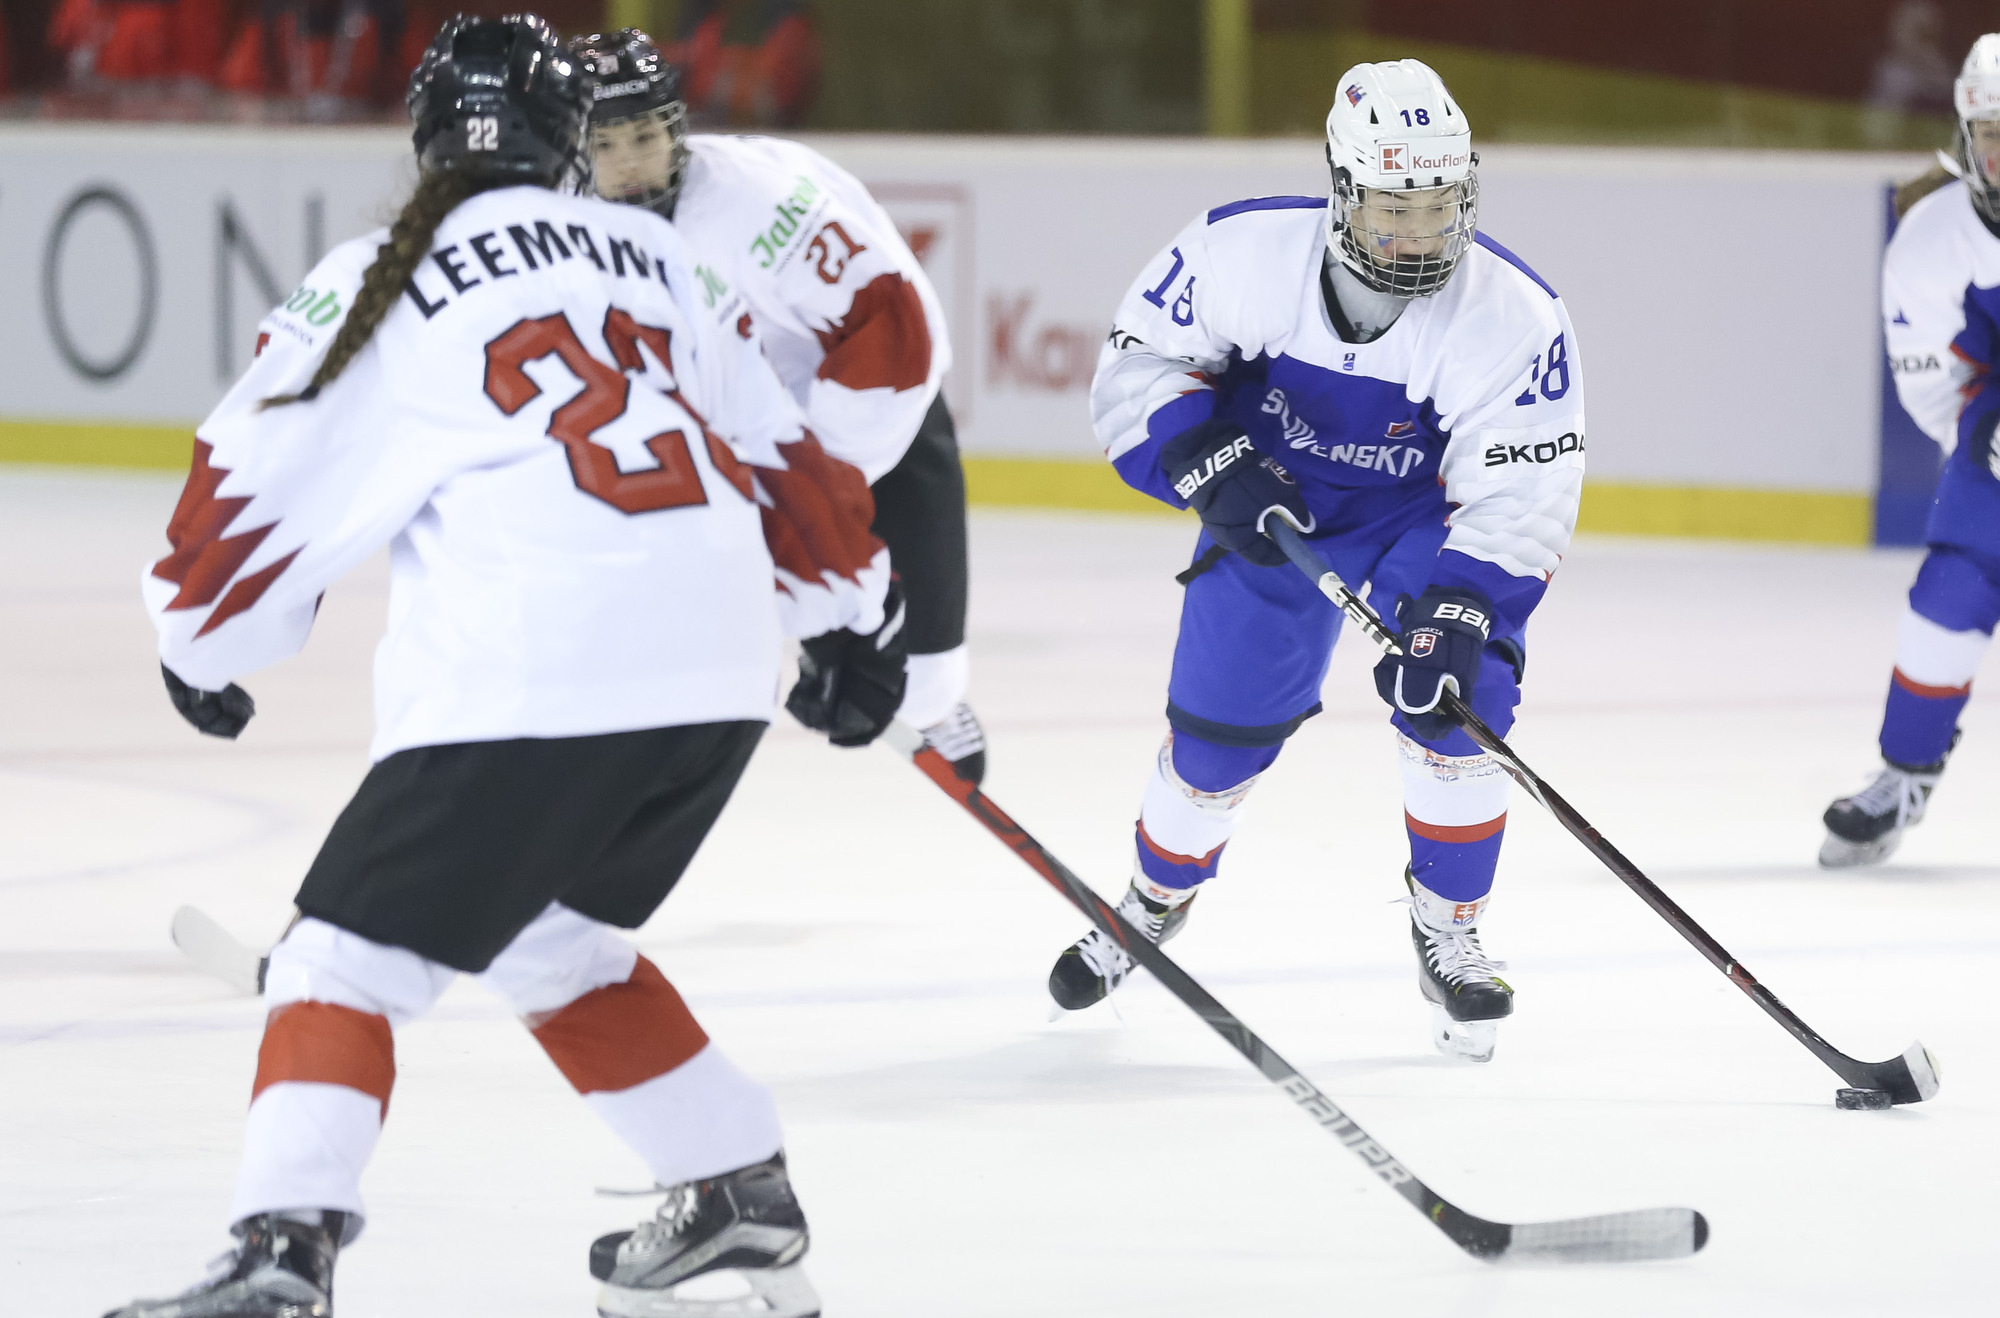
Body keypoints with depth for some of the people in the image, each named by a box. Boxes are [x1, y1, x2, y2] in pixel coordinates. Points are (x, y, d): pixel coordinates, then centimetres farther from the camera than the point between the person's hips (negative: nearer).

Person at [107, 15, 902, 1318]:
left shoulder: (377, 286, 7)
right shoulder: (654, 256, 20)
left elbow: (258, 478, 12)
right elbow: (784, 456, 24)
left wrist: (204, 647, 29)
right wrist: (857, 616, 39)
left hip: (525, 675, -5)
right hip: (718, 670, 6)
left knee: (352, 954, -1)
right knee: (554, 941, 27)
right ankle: (740, 1193, 28)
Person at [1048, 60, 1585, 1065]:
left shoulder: (1514, 317, -28)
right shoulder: (1247, 250, -25)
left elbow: (1520, 497, -28)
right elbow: (1138, 361, -12)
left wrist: (1457, 613, -41)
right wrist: (1212, 464, -26)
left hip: (1434, 512, -1)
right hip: (1273, 498, 1)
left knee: (1454, 697, -23)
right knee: (1218, 728, 2)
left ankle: (1447, 936, -2)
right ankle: (1154, 901, 34)